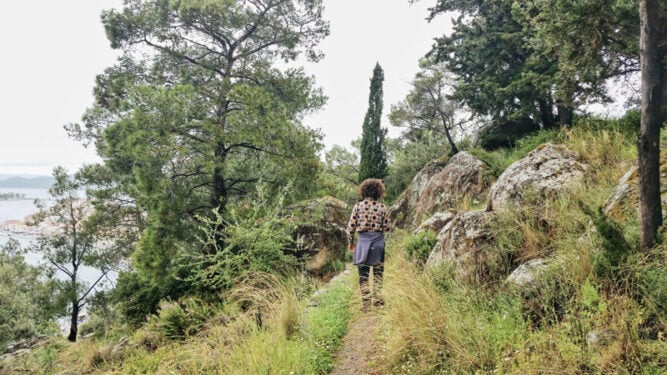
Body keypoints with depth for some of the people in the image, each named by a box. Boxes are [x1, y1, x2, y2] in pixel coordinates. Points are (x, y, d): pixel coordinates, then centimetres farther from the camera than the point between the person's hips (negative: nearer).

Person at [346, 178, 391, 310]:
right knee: (378, 271, 16)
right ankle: (377, 298, 16)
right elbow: (386, 228, -3)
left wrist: (350, 242, 8)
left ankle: (365, 302, 11)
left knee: (363, 273, 9)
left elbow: (351, 226, -4)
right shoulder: (382, 208, -4)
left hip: (362, 241, 0)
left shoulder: (358, 206, -5)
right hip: (378, 241, 0)